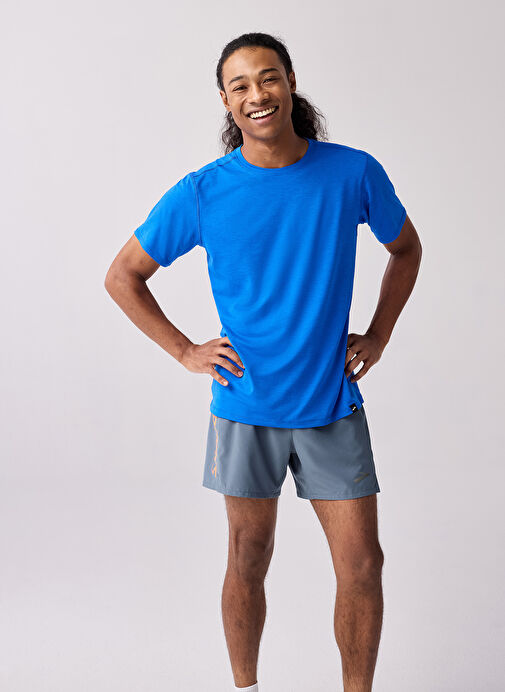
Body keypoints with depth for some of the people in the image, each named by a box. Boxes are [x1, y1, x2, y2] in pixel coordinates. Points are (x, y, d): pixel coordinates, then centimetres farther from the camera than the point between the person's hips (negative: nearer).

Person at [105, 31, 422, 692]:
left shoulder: (354, 172, -6)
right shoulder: (202, 193, -8)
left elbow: (406, 249, 14)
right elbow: (123, 275, 4)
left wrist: (377, 335, 5)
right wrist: (185, 351, -2)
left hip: (333, 402, 1)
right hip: (246, 406, -1)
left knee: (362, 563, 1)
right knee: (249, 562, 11)